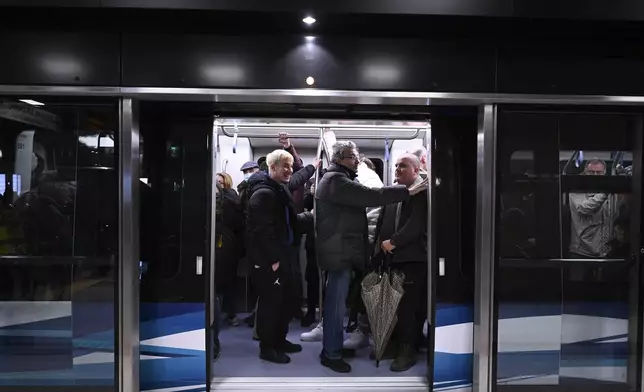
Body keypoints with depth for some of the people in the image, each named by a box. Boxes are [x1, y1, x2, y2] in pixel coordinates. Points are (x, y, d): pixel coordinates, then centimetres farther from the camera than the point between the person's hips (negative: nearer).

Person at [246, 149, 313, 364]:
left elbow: (291, 221, 19)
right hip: (268, 260, -10)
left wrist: (312, 216, 8)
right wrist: (273, 259, -21)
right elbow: (263, 230, -23)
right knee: (270, 302, 1)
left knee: (285, 300, 17)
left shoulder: (281, 189, 14)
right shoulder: (263, 192, -18)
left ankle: (280, 340, 32)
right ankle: (267, 347, 16)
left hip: (281, 256, 10)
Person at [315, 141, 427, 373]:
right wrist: (406, 191, -23)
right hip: (339, 251, -11)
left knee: (336, 302, 17)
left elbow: (361, 199, 17)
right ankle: (331, 354, 8)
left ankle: (332, 347, 29)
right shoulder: (336, 180, -16)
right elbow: (369, 196, -25)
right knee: (336, 304, -3)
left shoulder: (339, 180, 20)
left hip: (341, 249, 11)